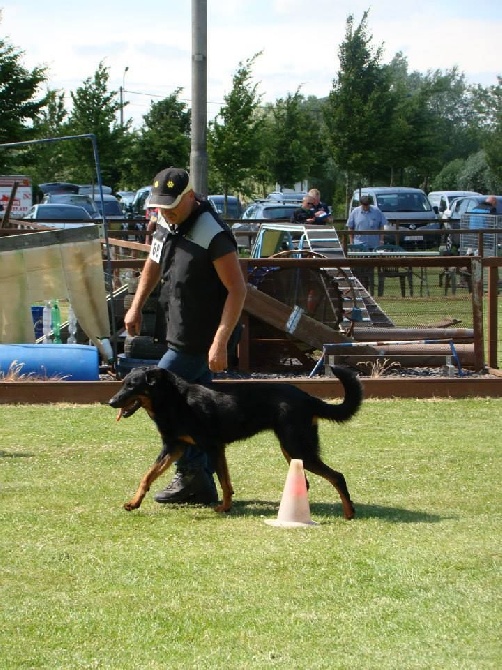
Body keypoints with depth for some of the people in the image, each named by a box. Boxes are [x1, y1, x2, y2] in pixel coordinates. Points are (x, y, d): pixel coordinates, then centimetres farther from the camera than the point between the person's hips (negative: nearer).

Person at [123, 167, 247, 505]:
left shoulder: (213, 234, -22)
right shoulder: (166, 224, 4)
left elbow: (237, 289, -22)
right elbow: (154, 264, 23)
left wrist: (220, 343, -27)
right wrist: (136, 307, 17)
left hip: (200, 340, -9)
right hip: (181, 334, 9)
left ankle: (191, 474, 0)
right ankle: (202, 485, 19)